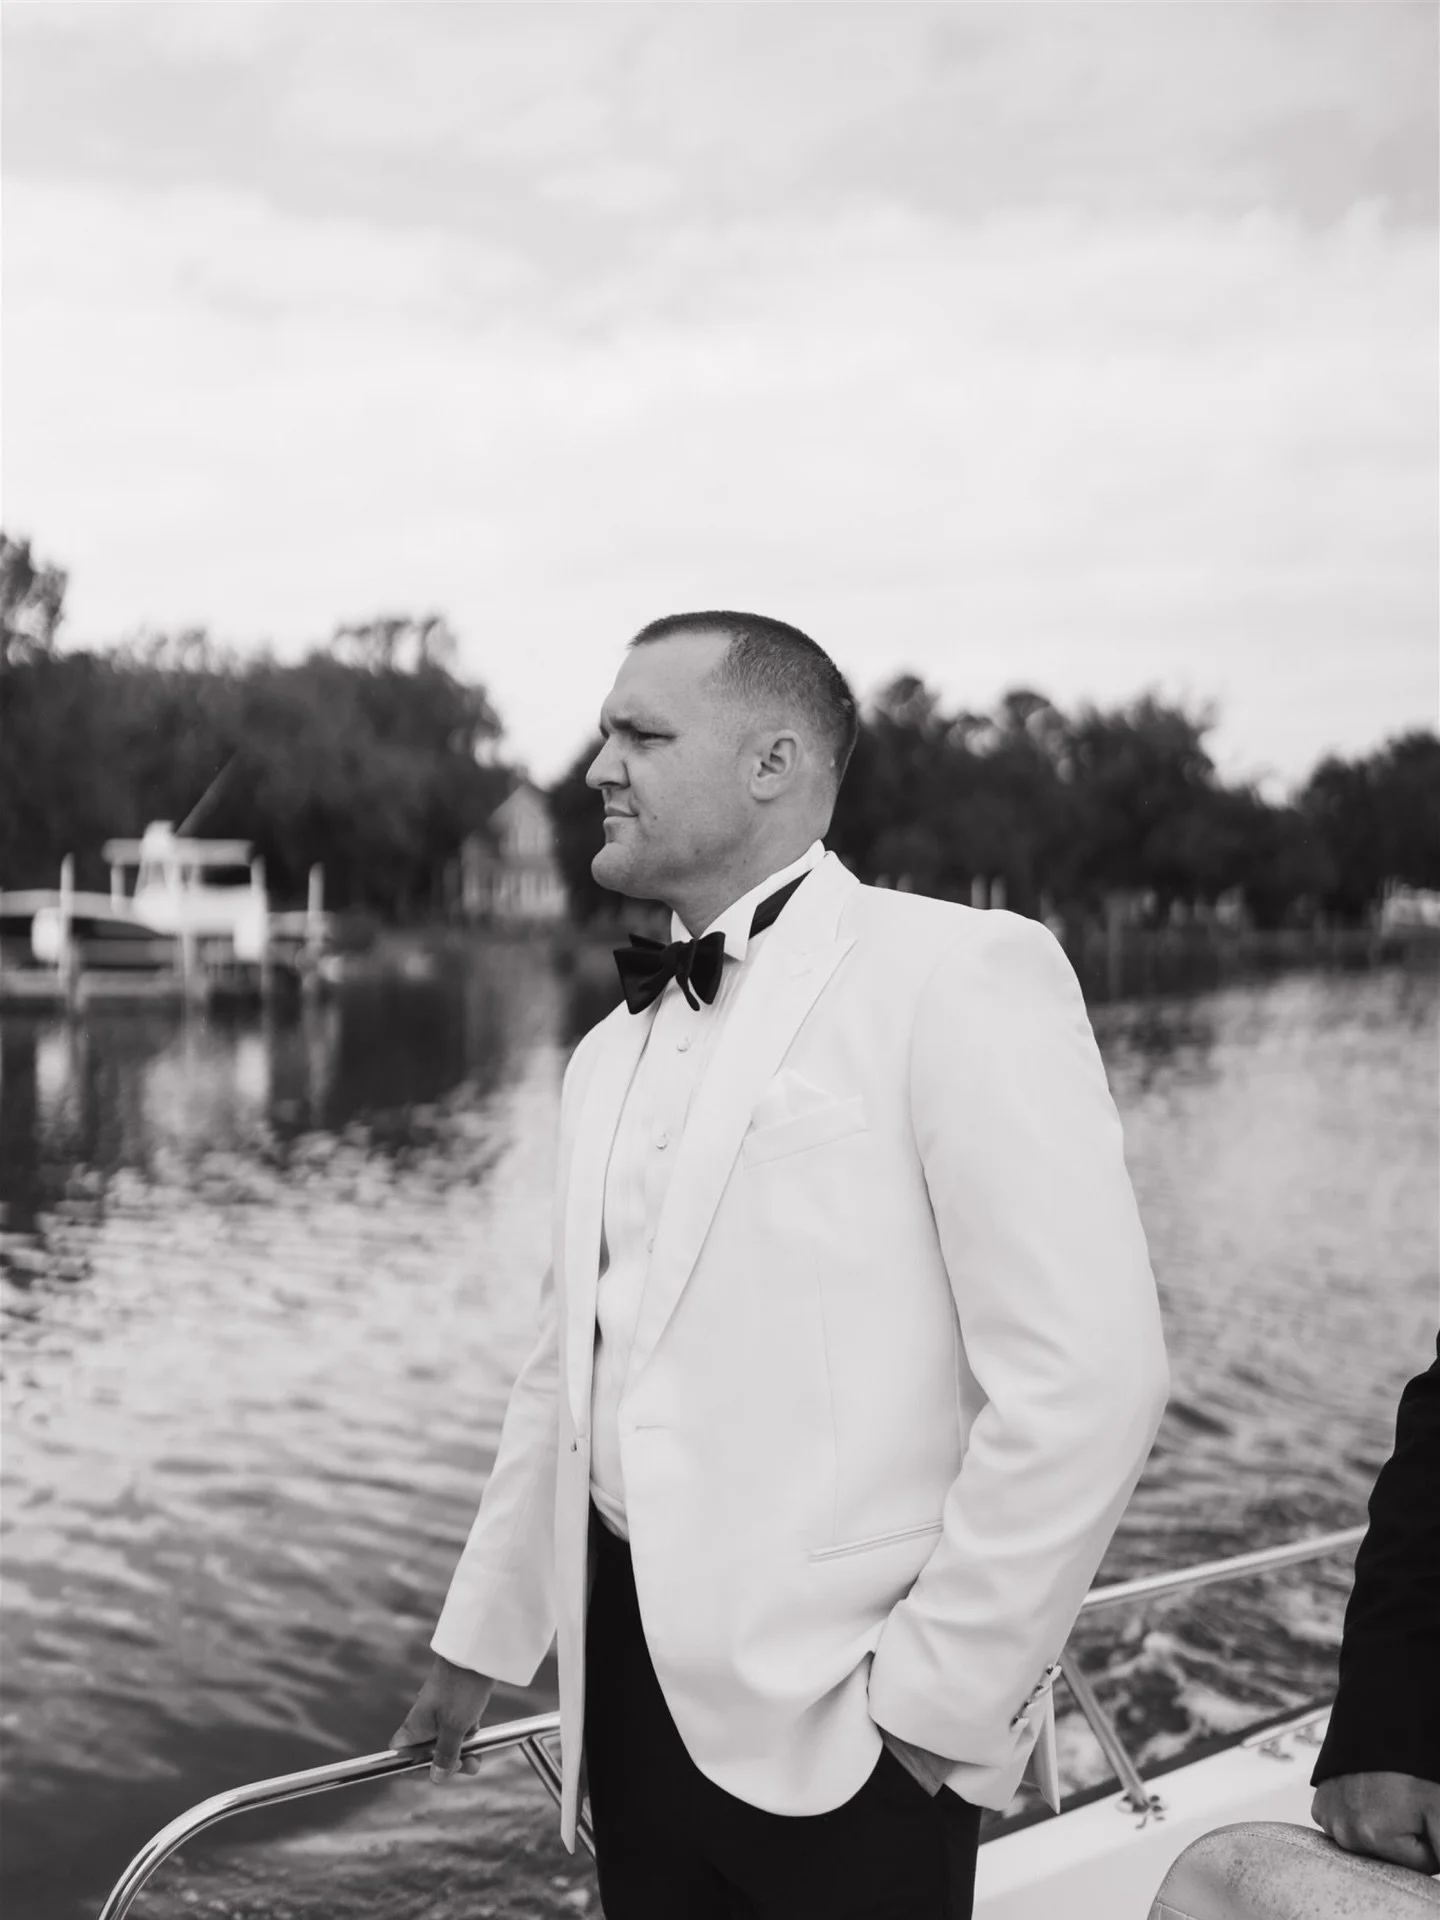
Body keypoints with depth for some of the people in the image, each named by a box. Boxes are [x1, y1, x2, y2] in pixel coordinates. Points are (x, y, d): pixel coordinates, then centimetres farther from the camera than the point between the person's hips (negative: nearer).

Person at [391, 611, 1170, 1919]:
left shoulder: (958, 974, -13)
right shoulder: (614, 1051, 11)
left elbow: (1087, 1376, -18)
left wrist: (939, 1693, -15)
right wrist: (483, 1641, 16)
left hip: (838, 1725, -6)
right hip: (632, 1691, 6)